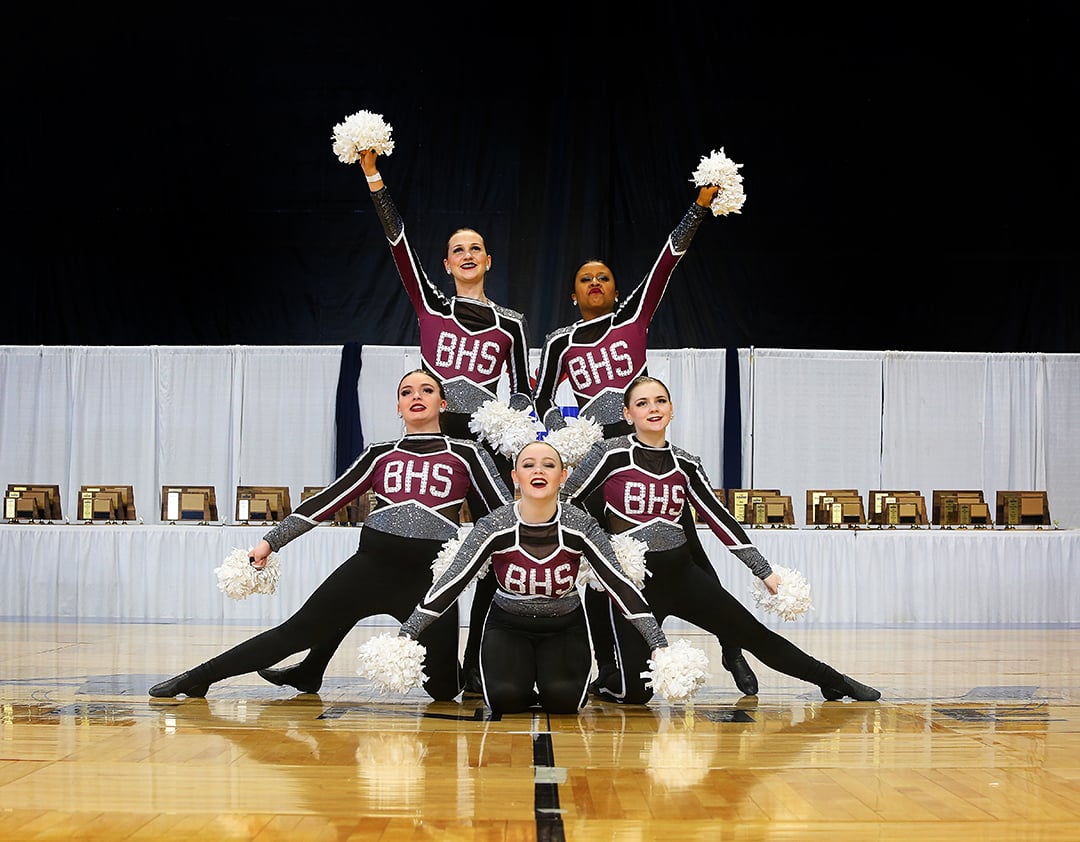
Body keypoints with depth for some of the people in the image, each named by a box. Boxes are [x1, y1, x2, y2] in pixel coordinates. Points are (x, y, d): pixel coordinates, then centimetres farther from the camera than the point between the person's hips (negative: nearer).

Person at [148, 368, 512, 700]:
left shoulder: (467, 454, 8)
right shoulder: (379, 454, 14)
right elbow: (327, 500, 13)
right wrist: (271, 541, 9)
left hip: (432, 577, -1)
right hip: (371, 564, 1)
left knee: (443, 688, 1)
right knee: (295, 632, 2)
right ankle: (195, 679, 14)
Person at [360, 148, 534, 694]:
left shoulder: (511, 324, 11)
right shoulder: (430, 306, 9)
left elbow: (522, 390, 13)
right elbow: (397, 242, 1)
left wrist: (514, 416, -9)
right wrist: (373, 177, -5)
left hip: (489, 442, 1)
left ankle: (477, 667, 3)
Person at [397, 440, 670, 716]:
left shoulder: (581, 525, -17)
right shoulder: (494, 526, -18)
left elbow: (619, 584, -16)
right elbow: (452, 582, -17)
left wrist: (659, 647, -22)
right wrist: (404, 637, -24)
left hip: (564, 627, 0)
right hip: (508, 625, 0)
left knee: (563, 698, -25)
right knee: (505, 698, -25)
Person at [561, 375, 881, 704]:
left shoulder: (685, 463, 5)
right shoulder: (611, 453, -8)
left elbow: (718, 517, 9)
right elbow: (563, 503, -2)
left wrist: (765, 570, 8)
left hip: (681, 573, 4)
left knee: (753, 633, 5)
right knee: (637, 691, -10)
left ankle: (835, 682, 22)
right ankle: (607, 683, 26)